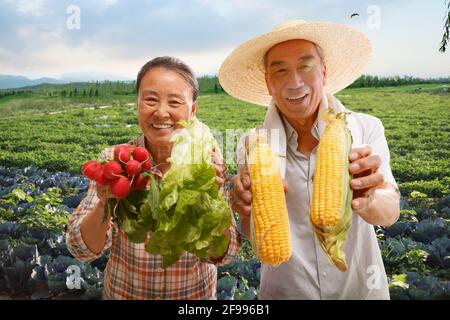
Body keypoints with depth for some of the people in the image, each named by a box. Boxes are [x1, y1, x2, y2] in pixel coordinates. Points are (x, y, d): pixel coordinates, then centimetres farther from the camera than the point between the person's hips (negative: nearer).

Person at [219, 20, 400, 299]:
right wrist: (248, 211, -35)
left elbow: (390, 213, -22)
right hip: (285, 290, 0)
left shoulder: (367, 129, -15)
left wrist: (366, 200, -44)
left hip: (360, 287, 1)